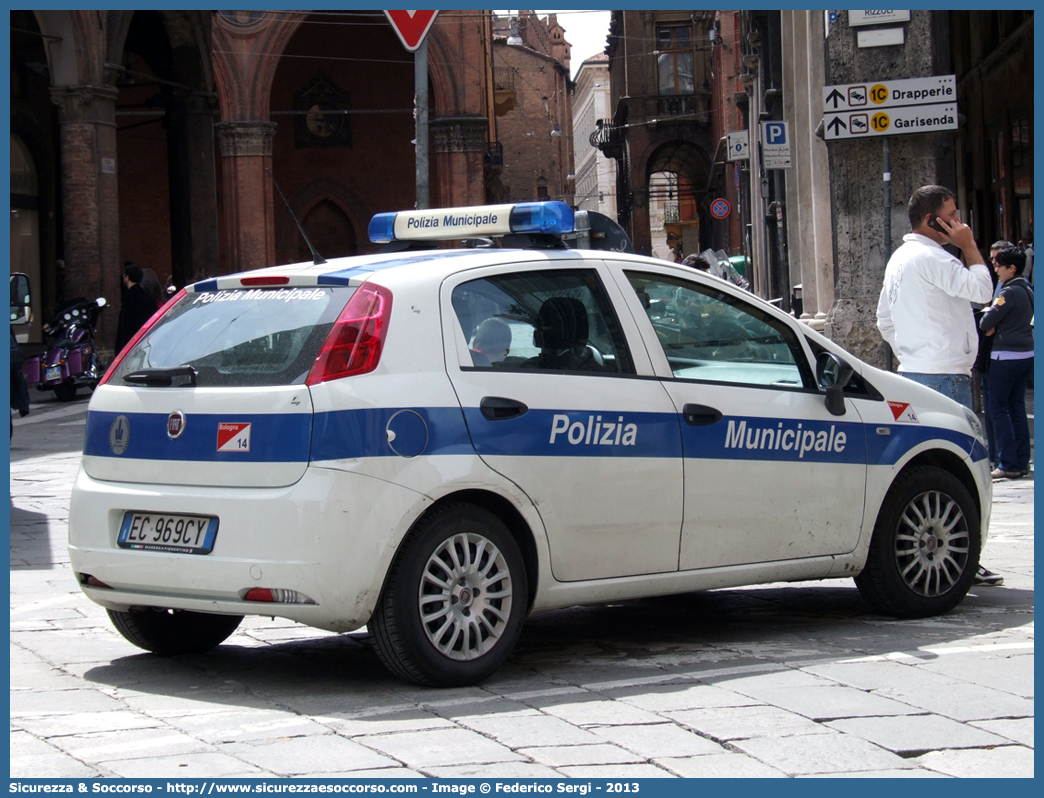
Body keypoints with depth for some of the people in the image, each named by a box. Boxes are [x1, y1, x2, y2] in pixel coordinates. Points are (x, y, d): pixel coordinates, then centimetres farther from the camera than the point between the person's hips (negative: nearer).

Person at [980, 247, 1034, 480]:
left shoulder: (1009, 292, -17)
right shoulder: (1027, 290, 12)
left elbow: (985, 324, -17)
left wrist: (987, 312, 5)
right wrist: (996, 326, -1)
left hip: (1007, 356, -9)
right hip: (1027, 354, 9)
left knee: (997, 408, -4)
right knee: (1017, 407, 13)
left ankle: (1009, 465, -7)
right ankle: (1021, 462, 14)